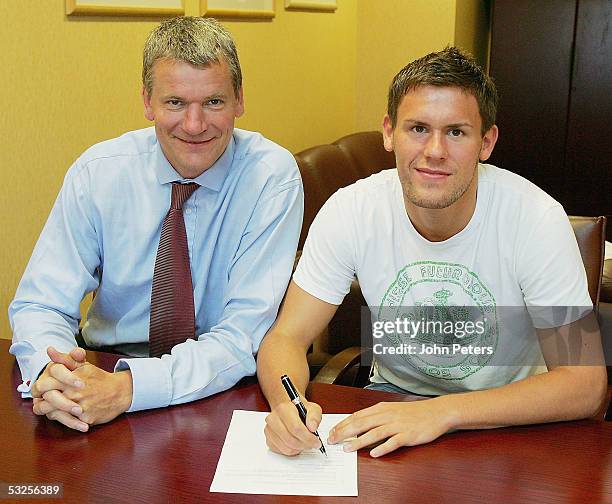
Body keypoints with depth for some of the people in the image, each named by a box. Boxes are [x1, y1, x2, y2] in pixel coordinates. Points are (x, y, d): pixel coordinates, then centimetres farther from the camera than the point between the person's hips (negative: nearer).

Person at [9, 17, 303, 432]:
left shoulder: (272, 175, -13)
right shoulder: (97, 172, -6)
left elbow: (245, 334, -19)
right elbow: (41, 303, -5)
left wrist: (127, 388, -33)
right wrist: (52, 372, -28)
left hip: (228, 394, -1)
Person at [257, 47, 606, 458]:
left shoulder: (536, 218, -21)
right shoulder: (352, 211, -14)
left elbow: (584, 383, -21)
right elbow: (287, 336, -10)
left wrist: (443, 412, -33)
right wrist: (287, 403, -34)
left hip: (508, 417, -2)